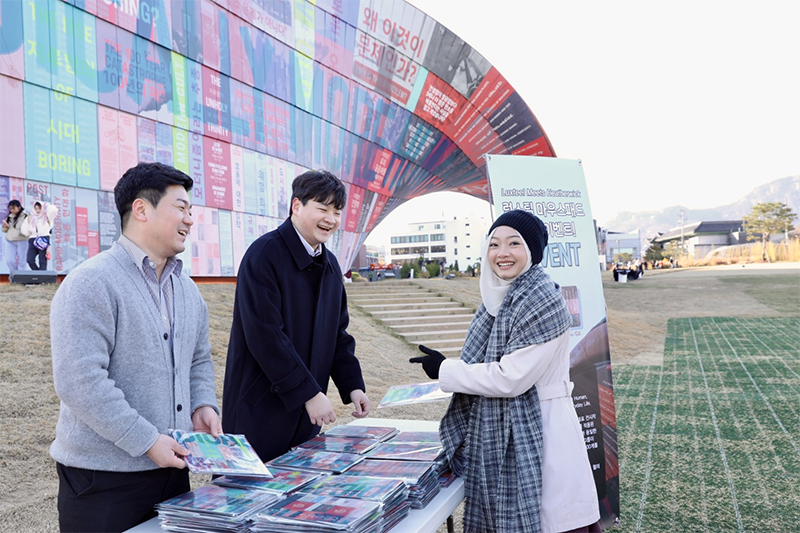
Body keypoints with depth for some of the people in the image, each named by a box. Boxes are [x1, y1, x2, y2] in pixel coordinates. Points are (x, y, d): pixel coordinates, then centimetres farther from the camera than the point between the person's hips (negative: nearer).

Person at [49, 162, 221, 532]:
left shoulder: (186, 288, 11)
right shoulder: (91, 283, -14)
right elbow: (79, 380, -22)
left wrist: (203, 404, 1)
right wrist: (147, 442, -20)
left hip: (171, 467, 7)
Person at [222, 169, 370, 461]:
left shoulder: (330, 264, 12)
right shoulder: (264, 254, -14)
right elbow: (264, 335, -21)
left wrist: (352, 386, 3)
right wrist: (310, 393, -20)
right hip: (261, 412, -7)